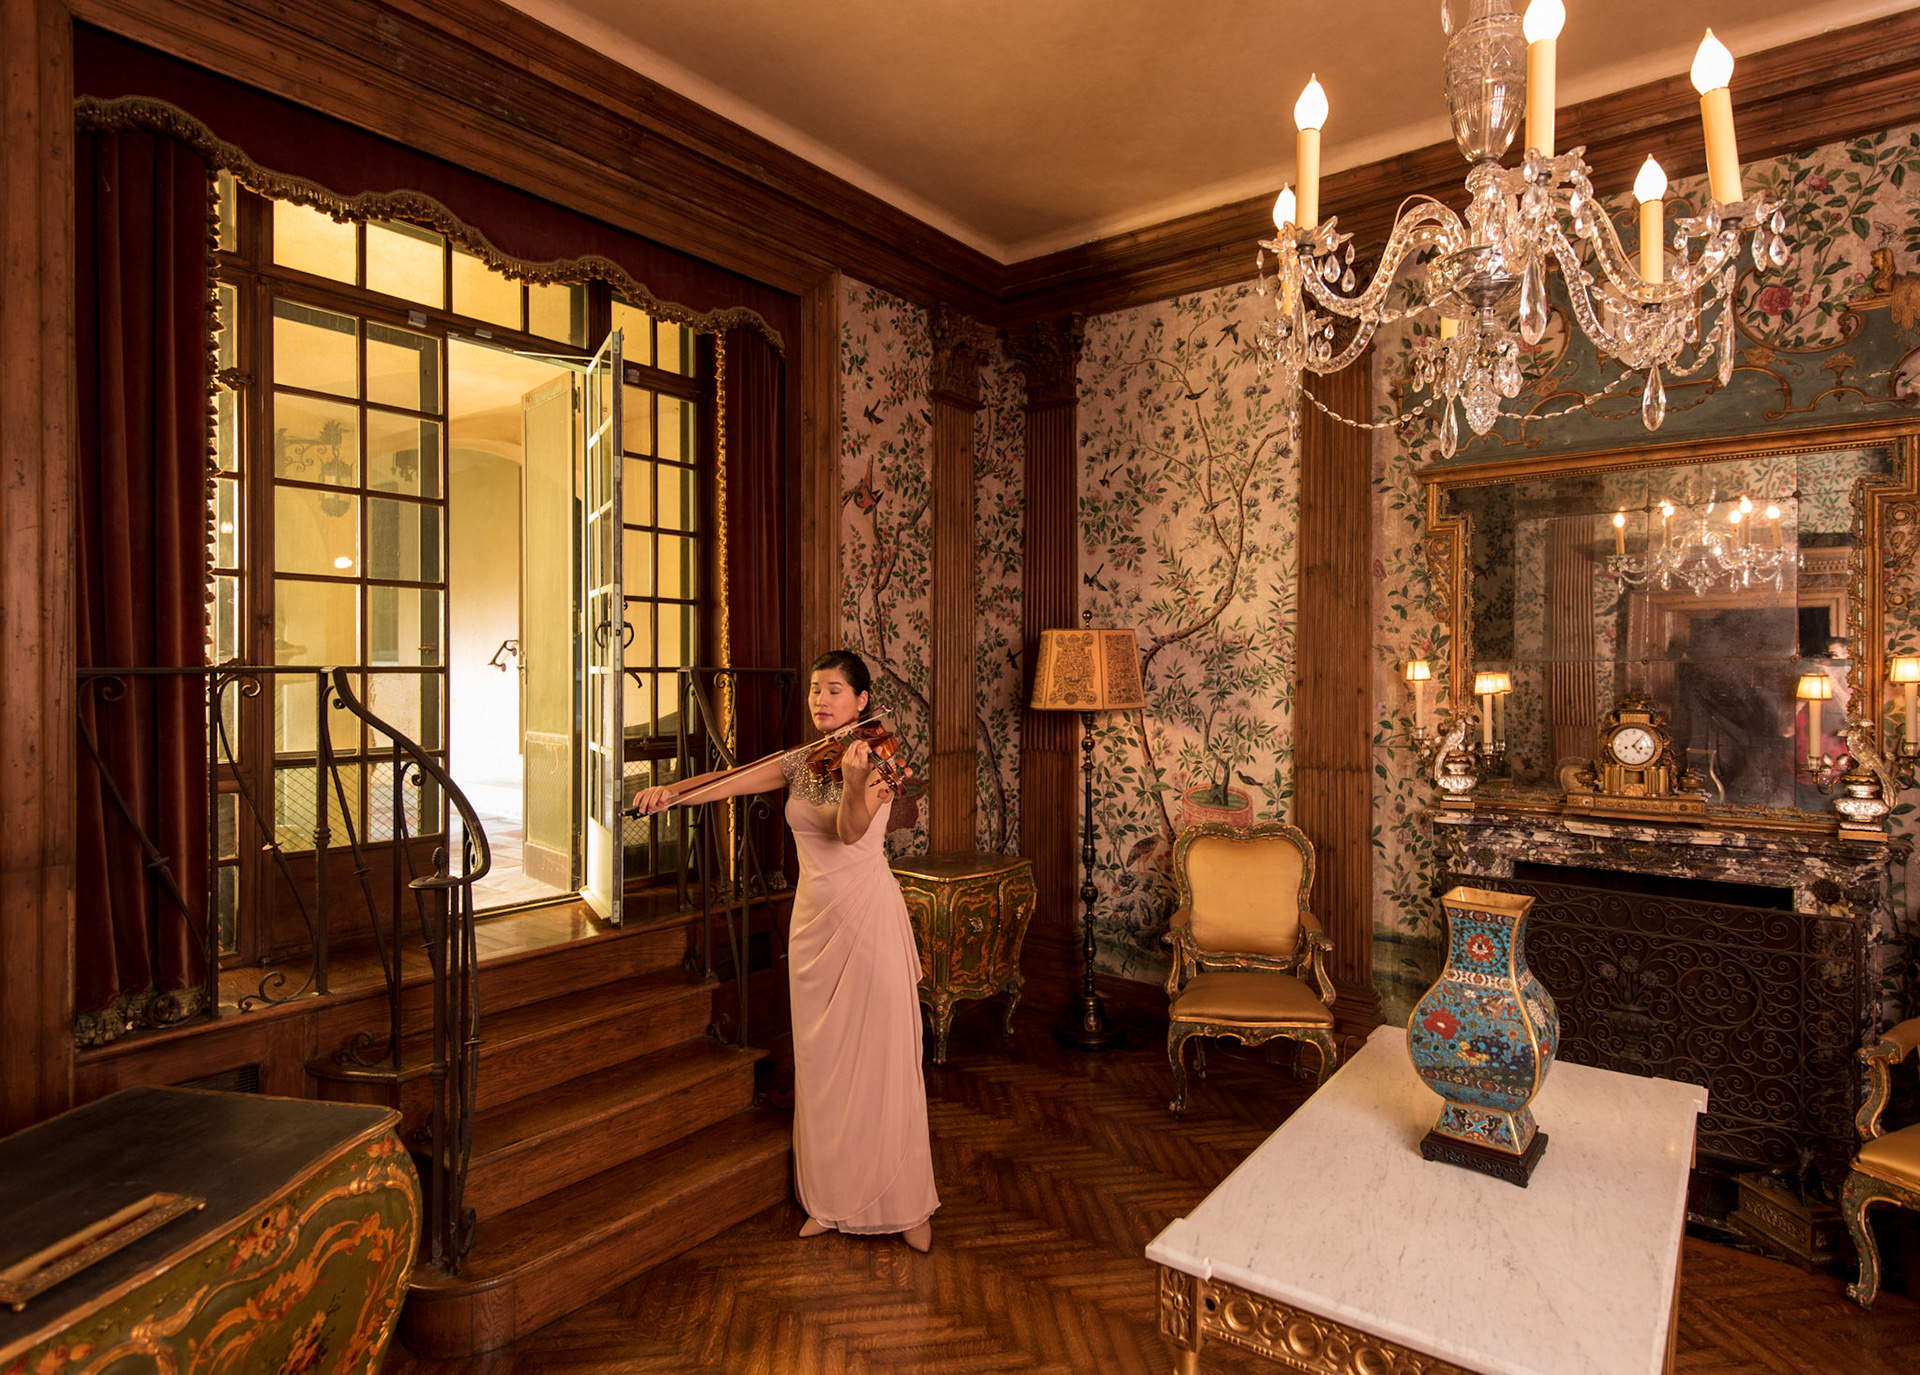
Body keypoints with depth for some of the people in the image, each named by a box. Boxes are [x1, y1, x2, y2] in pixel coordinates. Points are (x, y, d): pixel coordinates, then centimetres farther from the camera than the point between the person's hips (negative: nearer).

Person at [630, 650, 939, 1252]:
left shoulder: (872, 757, -11)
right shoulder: (801, 762, 6)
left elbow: (851, 829, -27)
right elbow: (736, 781, 0)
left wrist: (856, 781, -46)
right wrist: (672, 790, -15)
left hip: (868, 920, -6)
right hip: (814, 920, 6)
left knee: (880, 1061, 2)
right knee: (819, 1063, 13)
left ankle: (908, 1203, 19)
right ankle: (833, 1199, 30)